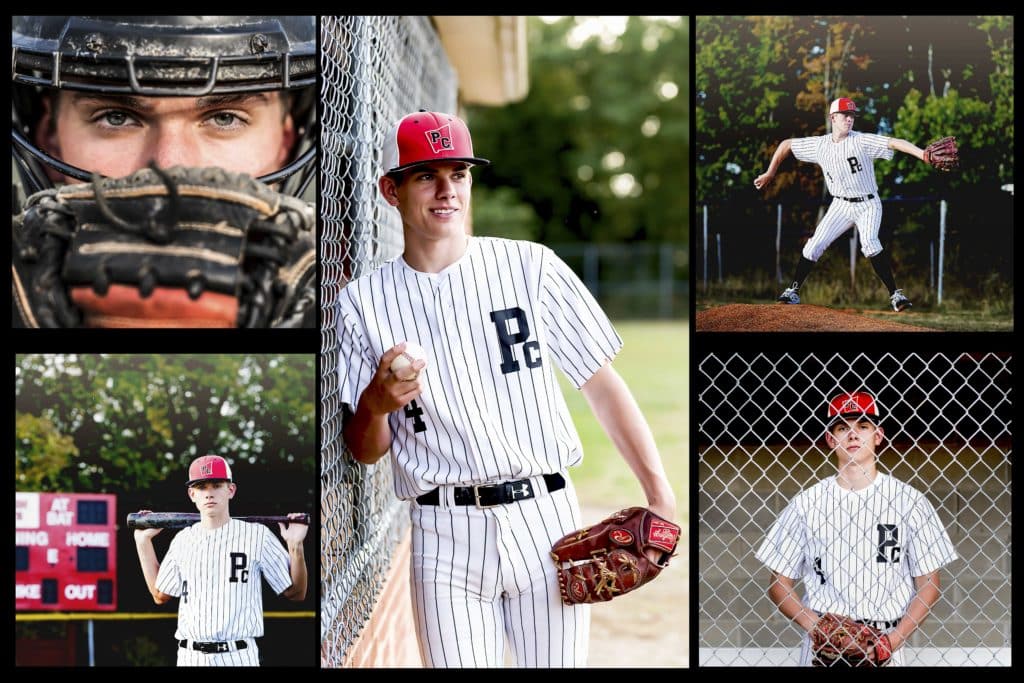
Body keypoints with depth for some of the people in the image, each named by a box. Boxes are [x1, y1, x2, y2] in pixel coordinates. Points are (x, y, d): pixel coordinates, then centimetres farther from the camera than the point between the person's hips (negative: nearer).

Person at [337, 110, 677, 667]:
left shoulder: (529, 267, 3)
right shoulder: (363, 302, 5)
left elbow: (600, 383, 3)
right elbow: (365, 452, 7)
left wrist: (659, 493, -6)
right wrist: (376, 405, -16)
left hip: (546, 520, 0)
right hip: (446, 537, 0)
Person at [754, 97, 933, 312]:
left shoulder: (862, 141, -15)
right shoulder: (819, 145, -2)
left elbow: (895, 142, -28)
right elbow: (786, 144, 11)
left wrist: (924, 155, -42)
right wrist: (770, 173, 11)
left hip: (868, 204, -4)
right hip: (841, 206, 4)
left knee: (869, 243, -27)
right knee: (814, 245, -3)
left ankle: (895, 295, -25)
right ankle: (793, 291, 13)